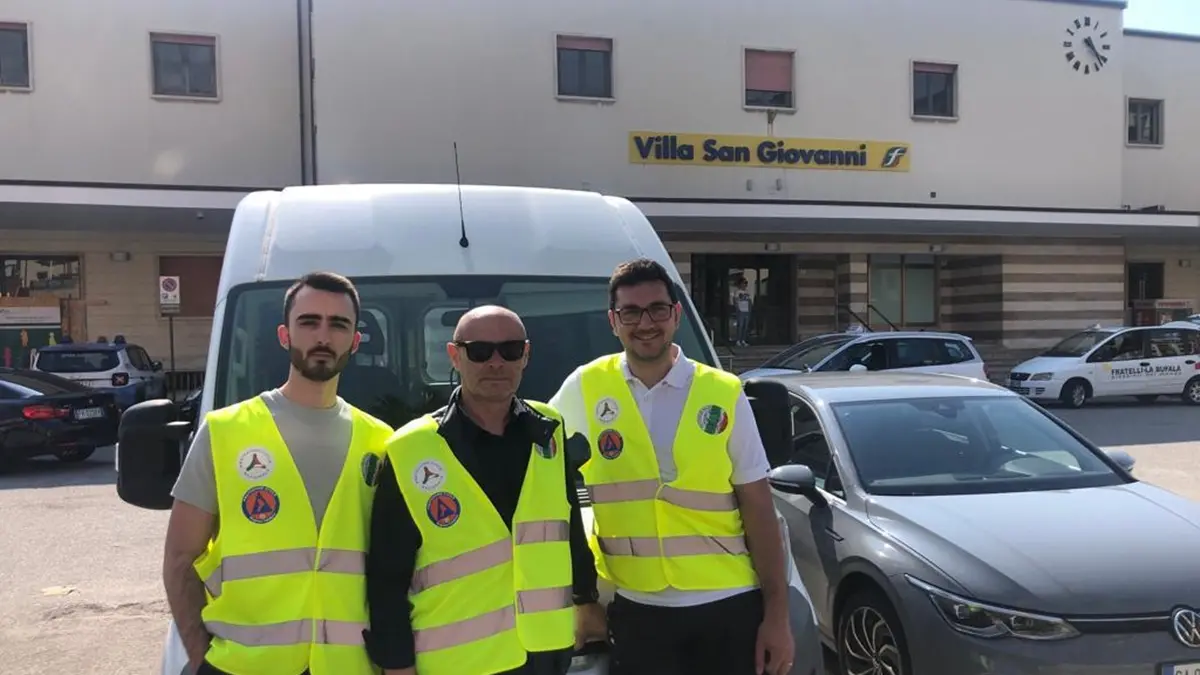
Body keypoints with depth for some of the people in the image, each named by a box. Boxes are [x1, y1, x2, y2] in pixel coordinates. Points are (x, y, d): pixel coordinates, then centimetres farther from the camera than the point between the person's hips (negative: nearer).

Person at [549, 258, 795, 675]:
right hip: (637, 610, 0)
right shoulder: (584, 389, -1)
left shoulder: (725, 394, -1)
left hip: (729, 605, 0)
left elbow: (758, 510, 1)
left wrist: (776, 613, -2)